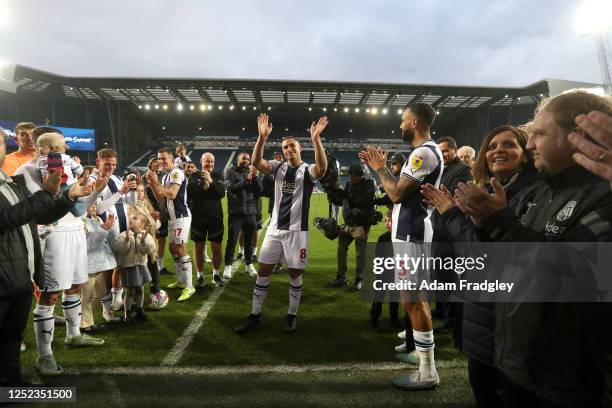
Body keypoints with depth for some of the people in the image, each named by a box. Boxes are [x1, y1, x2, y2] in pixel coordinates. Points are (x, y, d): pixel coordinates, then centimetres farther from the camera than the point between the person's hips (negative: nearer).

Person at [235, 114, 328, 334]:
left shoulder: (308, 170, -4)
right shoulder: (279, 167, 7)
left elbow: (322, 167, -27)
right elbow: (256, 162, -10)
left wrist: (315, 138, -37)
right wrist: (262, 136, -22)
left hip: (297, 230, -3)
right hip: (274, 228, 4)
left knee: (295, 273, 6)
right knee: (263, 270, 7)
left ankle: (291, 315, 22)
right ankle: (255, 315, 19)